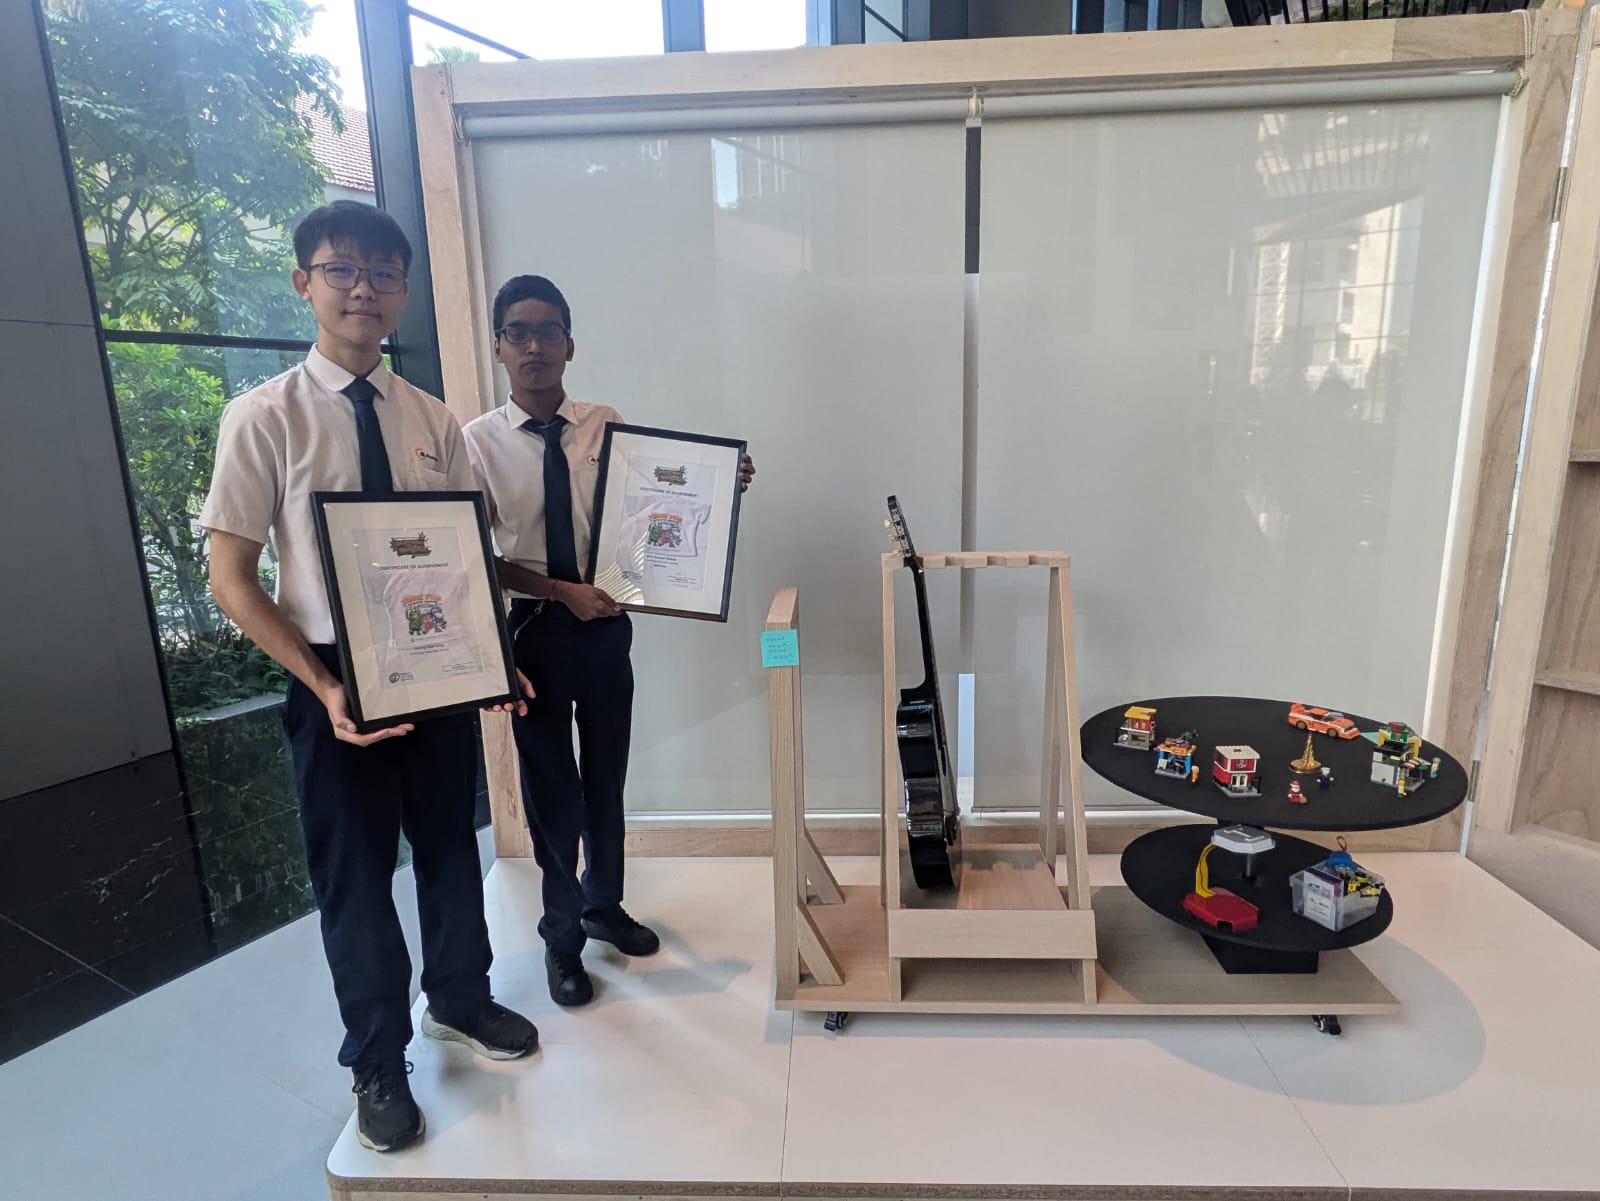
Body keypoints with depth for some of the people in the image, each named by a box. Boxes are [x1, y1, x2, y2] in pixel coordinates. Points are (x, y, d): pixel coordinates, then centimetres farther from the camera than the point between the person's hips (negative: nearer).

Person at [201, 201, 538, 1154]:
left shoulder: (436, 423, 2)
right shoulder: (264, 418, -8)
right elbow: (232, 577, -9)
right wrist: (323, 685, -18)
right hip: (335, 681, -3)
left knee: (451, 844, 19)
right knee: (356, 875, 12)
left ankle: (460, 999, 47)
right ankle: (379, 1064, 38)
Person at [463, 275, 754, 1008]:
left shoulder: (606, 426, -1)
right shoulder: (478, 442, -7)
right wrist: (561, 591, -19)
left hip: (606, 625, 2)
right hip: (531, 632, -2)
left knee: (606, 777, 17)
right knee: (549, 786, 12)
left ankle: (604, 906, 43)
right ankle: (562, 933, 35)